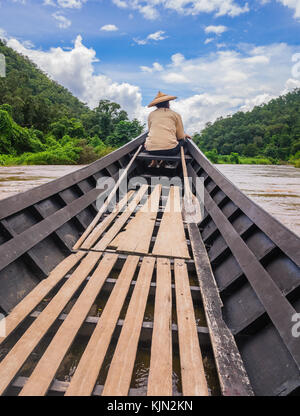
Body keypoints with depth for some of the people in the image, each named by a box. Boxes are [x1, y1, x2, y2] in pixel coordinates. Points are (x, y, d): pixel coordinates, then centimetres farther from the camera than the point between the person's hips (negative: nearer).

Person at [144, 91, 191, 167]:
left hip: (151, 149, 4)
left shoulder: (151, 114, 14)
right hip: (170, 150, -4)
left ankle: (154, 161, 18)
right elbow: (180, 137, 9)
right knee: (182, 141, 27)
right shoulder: (175, 115, 8)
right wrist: (184, 135, 35)